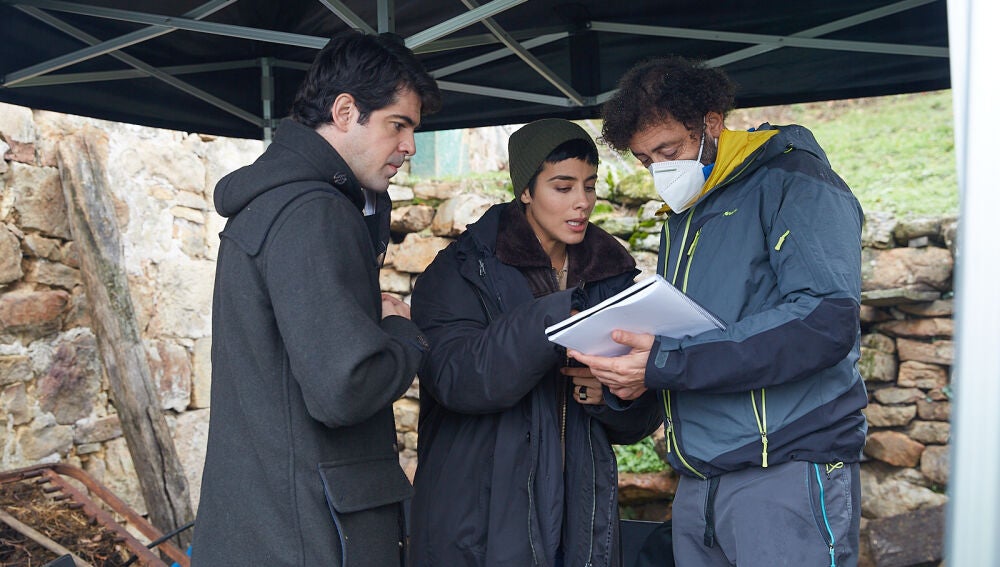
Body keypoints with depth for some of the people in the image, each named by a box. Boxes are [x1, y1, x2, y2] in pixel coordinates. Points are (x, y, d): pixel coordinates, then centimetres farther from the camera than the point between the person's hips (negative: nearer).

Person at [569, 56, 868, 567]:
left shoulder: (792, 183, -6)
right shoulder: (680, 217, 19)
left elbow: (827, 320, -21)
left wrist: (665, 366, -23)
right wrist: (626, 369, 1)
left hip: (788, 472, -7)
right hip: (697, 483, 7)